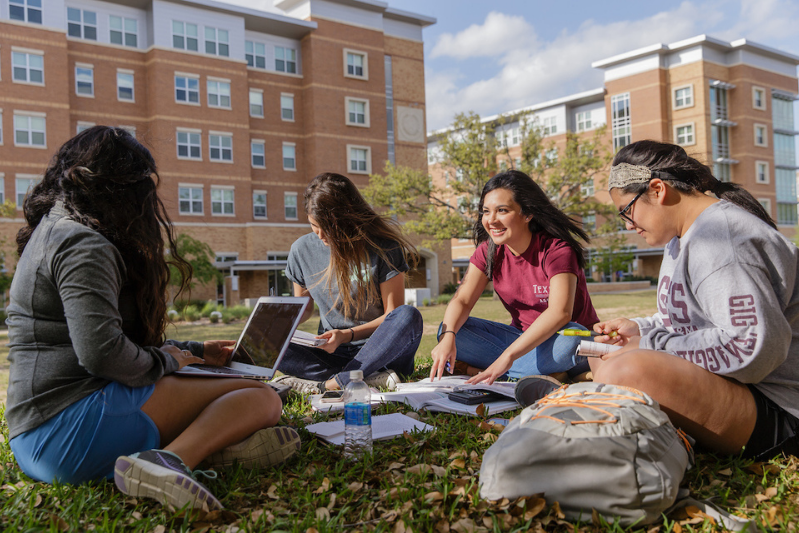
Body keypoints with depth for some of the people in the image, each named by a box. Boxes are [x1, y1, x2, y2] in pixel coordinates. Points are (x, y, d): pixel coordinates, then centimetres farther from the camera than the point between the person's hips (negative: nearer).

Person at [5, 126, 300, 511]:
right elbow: (100, 353, -24)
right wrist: (166, 360, -4)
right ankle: (172, 459, -39)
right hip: (72, 421, -10)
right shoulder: (83, 244, -10)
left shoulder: (54, 230, 23)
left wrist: (194, 351, 30)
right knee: (261, 397, -14)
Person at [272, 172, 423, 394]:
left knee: (408, 317, -34)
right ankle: (371, 379, -31)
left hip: (379, 351, -2)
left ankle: (331, 385, -31)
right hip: (333, 354, 3)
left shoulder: (384, 246, -9)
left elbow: (392, 315, -7)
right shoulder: (302, 250, 2)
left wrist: (348, 334, -22)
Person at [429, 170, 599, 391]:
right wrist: (448, 337, -32)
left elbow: (560, 312, -34)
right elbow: (462, 300, -9)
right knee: (448, 329, -15)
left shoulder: (557, 250, -21)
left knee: (568, 340, -40)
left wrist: (507, 356, -44)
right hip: (522, 337, 5)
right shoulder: (488, 252, -3)